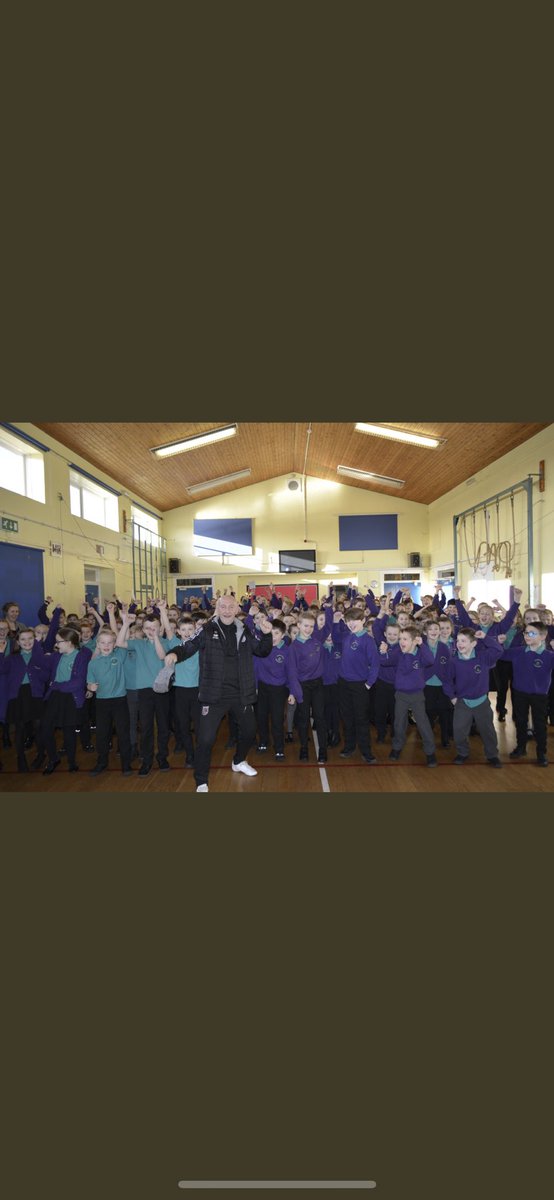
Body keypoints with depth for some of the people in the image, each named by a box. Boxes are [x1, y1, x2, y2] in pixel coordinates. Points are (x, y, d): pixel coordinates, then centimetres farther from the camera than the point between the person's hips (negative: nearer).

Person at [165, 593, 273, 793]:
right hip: (214, 694, -4)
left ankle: (239, 761, 50)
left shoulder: (244, 631, 4)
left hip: (241, 693, 5)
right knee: (206, 739, -6)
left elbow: (263, 651, 12)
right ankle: (201, 782, 12)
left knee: (249, 731, 22)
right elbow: (187, 647, -7)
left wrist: (267, 635, -6)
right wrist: (174, 653, -28)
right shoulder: (207, 631, -7)